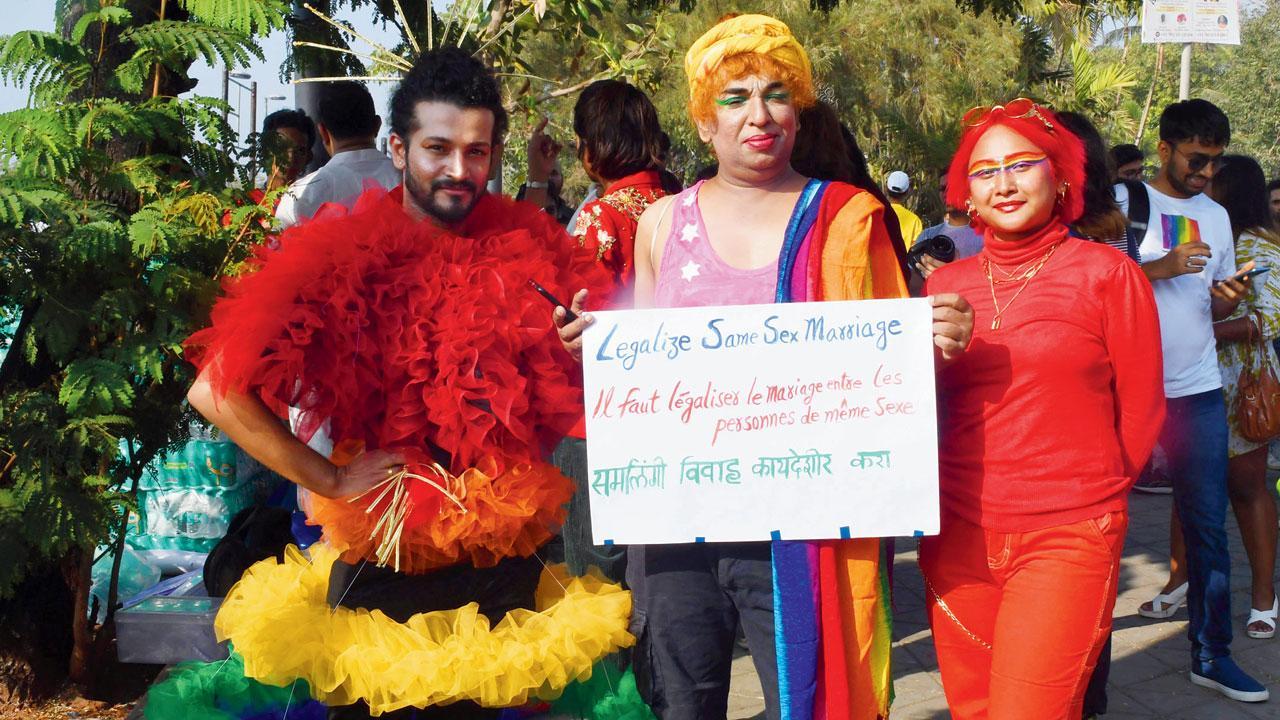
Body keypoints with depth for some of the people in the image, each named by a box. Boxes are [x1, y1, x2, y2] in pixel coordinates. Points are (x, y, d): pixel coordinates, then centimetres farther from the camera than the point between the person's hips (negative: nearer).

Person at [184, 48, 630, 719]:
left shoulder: (531, 253, -2)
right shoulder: (346, 259, -11)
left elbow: (578, 403, 9)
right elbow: (217, 391, -16)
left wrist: (586, 353, -12)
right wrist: (330, 480, -15)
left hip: (505, 565, 3)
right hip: (383, 563, -2)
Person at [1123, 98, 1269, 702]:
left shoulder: (1216, 215, 16)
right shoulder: (1125, 201, -2)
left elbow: (1215, 304, 19)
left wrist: (1228, 301, -3)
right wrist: (1163, 266, -20)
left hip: (1199, 388, 5)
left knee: (1207, 523, 5)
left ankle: (1211, 653, 13)